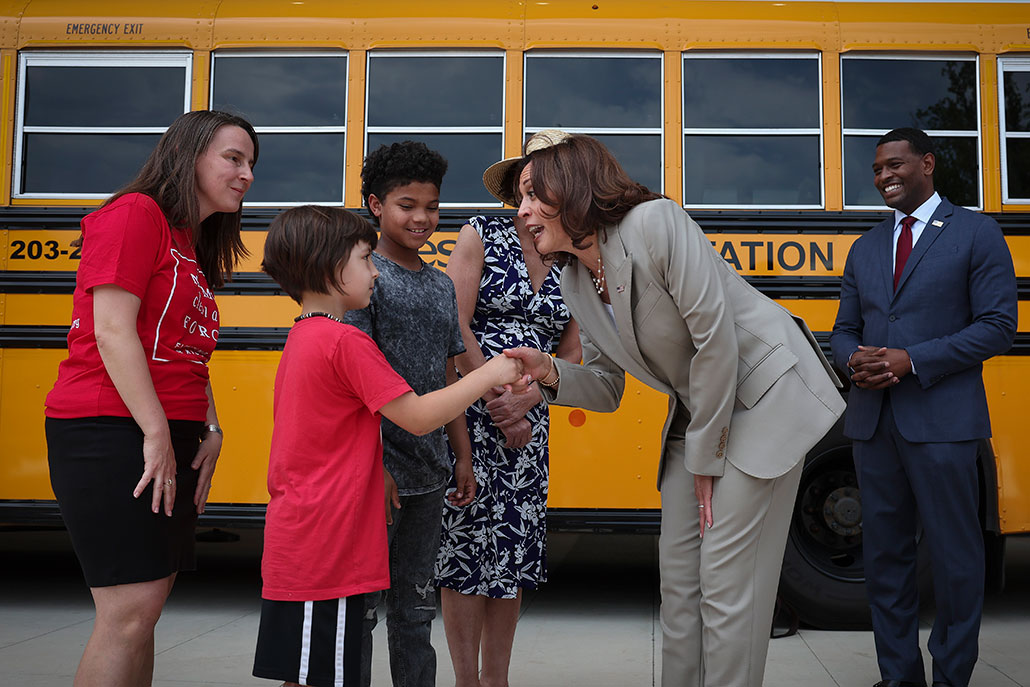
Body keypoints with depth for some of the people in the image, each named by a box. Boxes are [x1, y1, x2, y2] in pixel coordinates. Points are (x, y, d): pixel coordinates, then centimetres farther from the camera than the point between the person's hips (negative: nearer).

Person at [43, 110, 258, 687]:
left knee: (148, 607, 10)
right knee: (131, 609, -11)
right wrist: (157, 434, -17)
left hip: (169, 438, 9)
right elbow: (112, 330, -15)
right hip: (113, 436, -9)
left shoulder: (195, 248, 21)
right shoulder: (136, 213, -6)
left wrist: (210, 430, 6)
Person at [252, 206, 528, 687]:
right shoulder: (345, 341, -15)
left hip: (294, 548, 10)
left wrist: (376, 475, 18)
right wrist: (489, 375, -8)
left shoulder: (301, 338, 15)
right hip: (323, 552, -10)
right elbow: (418, 417, -16)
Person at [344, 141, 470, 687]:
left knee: (415, 606, 15)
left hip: (427, 473, 7)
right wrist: (372, 468, -19)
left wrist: (463, 456, 14)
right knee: (360, 605, 4)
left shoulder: (441, 285, 13)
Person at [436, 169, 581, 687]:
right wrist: (496, 402, -12)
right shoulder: (479, 237, -1)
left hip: (529, 420, 5)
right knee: (466, 536, -3)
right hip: (468, 410, -4)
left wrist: (524, 402, -9)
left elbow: (571, 356, 8)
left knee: (514, 546, 8)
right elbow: (455, 328, -9)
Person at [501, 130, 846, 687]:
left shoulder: (656, 223, -22)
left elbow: (716, 338, -23)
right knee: (677, 574, 9)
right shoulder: (575, 285, 1)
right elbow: (606, 388, 7)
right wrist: (551, 373, -15)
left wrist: (706, 457, -15)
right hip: (695, 413, 8)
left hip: (763, 396, -7)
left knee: (725, 580, -7)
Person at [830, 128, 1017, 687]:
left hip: (941, 420, -5)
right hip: (873, 420, 5)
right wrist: (855, 361, -6)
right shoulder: (865, 248, 16)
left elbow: (997, 326, -7)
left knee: (954, 556, 2)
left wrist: (911, 360, -16)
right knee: (884, 552, 10)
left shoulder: (977, 234, 1)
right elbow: (844, 331, 18)